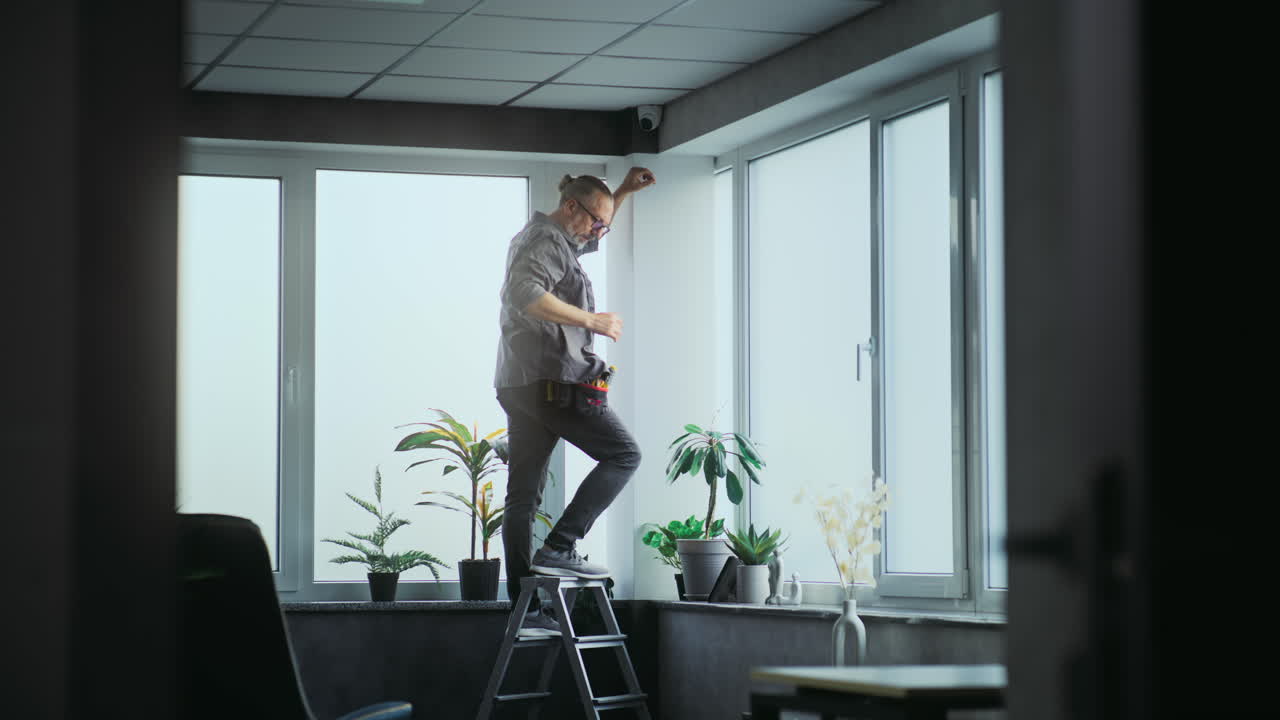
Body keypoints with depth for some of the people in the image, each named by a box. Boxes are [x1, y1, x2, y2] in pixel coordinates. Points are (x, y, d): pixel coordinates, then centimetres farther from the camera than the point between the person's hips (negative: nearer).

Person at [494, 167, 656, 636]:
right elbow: (525, 294, -24)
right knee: (622, 454, -7)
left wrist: (623, 192, 40)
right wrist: (590, 319, -20)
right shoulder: (546, 240, -6)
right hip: (551, 381, -11)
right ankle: (559, 546, -17)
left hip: (518, 386, 11)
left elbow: (592, 234, 48)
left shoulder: (559, 241, 25)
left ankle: (525, 610, 6)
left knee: (522, 496, 6)